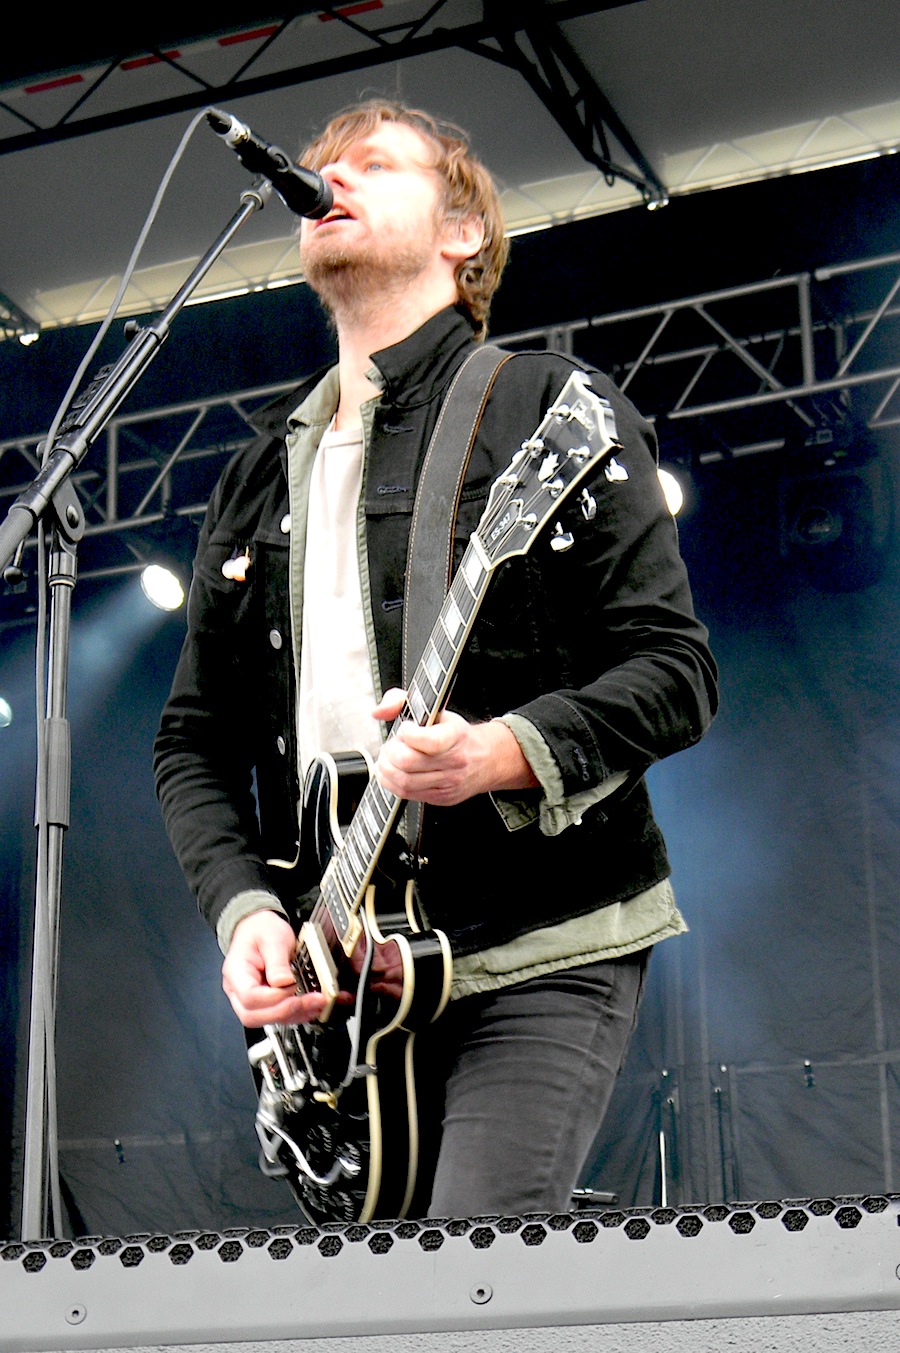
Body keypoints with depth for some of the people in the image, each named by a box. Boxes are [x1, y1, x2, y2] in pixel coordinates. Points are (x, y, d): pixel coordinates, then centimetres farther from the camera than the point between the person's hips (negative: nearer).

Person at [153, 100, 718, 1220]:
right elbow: (192, 744, 17)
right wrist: (244, 909, -1)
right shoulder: (258, 476, 18)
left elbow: (675, 671, -5)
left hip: (543, 957, -6)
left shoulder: (549, 409, 1)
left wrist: (499, 752, -23)